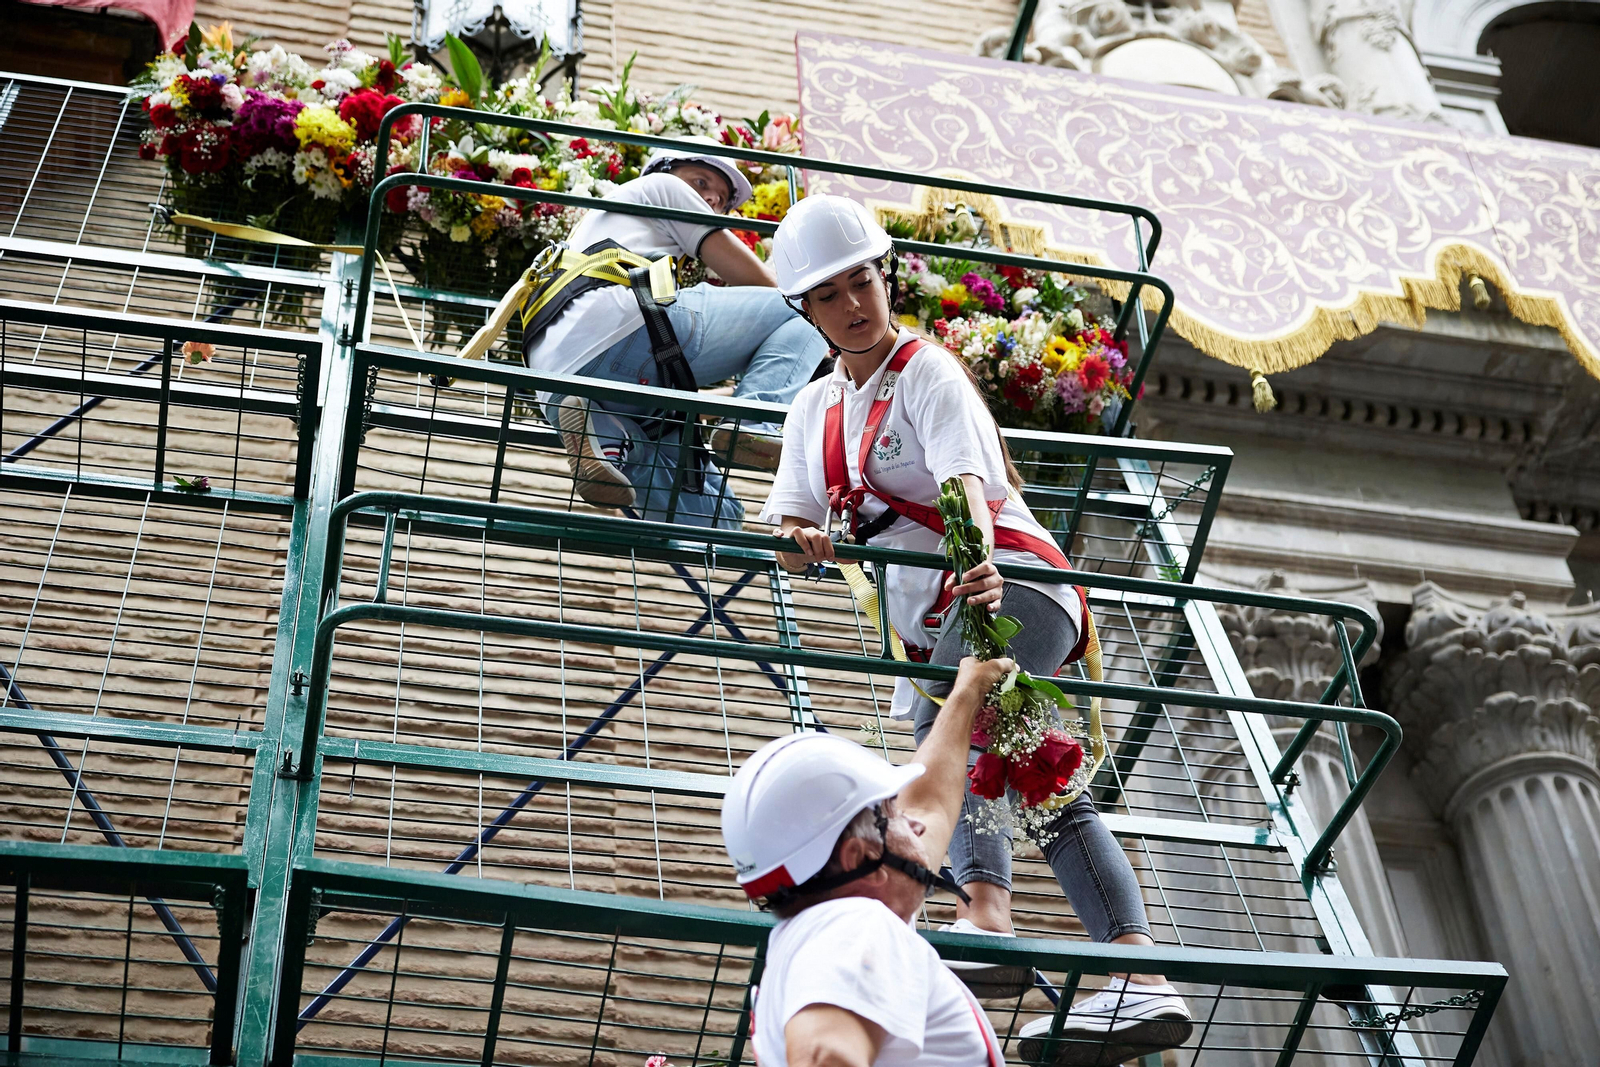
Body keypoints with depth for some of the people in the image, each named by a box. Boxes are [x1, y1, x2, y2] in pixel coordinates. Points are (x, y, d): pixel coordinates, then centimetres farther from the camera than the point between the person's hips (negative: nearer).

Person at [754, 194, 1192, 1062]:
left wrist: (980, 559, -43)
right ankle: (1143, 979, -9)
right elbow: (791, 524, 6)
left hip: (1011, 584, -7)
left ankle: (987, 915, -52)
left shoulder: (928, 372, -3)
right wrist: (801, 544, -20)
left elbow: (968, 480, -22)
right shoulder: (816, 409, 17)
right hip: (932, 625, 7)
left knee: (949, 713, -35)